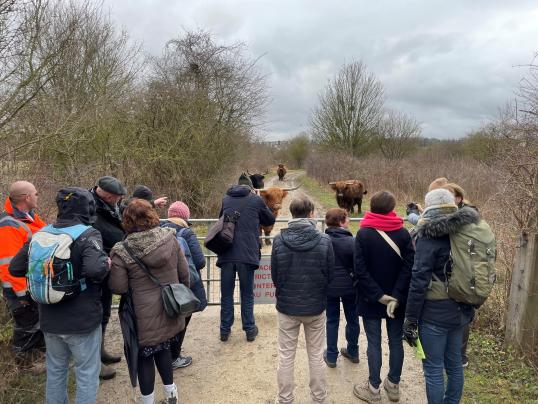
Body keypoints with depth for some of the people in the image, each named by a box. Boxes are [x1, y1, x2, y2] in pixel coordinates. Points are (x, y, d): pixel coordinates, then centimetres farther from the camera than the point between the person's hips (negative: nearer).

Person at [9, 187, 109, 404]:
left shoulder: (42, 234, 1)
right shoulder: (88, 235, -18)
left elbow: (15, 268, 5)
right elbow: (95, 269, -35)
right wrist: (106, 263, -15)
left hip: (50, 320, 6)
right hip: (82, 320, -6)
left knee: (55, 371, 24)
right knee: (87, 374, 11)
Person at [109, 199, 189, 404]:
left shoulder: (122, 252, -18)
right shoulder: (170, 238, -9)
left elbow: (118, 288, -13)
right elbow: (184, 274, -1)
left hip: (145, 316, -4)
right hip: (170, 310, 4)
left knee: (145, 356, 15)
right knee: (163, 348, 24)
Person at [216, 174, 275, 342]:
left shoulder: (226, 200, 11)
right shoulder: (256, 200, 2)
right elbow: (270, 220, 15)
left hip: (226, 254, 2)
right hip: (247, 253, -2)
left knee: (226, 294, 13)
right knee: (247, 294, 11)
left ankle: (225, 330, 22)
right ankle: (249, 330, 21)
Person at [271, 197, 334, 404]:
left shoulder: (279, 240, -14)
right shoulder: (324, 241, -14)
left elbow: (274, 276, -4)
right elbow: (330, 275, -3)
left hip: (287, 305, 0)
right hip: (316, 306, 0)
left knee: (286, 356, 15)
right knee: (316, 356, 18)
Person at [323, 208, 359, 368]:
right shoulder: (352, 242, -15)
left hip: (329, 287, 1)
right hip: (349, 286, 0)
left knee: (332, 320, 14)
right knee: (352, 319, 18)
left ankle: (331, 357, 21)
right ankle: (353, 352, 34)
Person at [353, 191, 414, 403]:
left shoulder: (363, 234, -11)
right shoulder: (403, 233, -4)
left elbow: (360, 270, -16)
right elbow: (409, 266, -12)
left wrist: (378, 295, -13)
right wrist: (396, 296, -15)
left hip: (371, 300, -2)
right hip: (397, 299, 2)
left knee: (374, 343, 7)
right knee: (396, 341, 15)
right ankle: (394, 385, 29)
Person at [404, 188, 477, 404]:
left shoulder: (430, 236, -17)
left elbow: (419, 281, -20)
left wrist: (410, 319, -14)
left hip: (435, 312, -7)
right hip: (461, 310, 8)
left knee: (433, 368, 5)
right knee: (454, 362, 21)